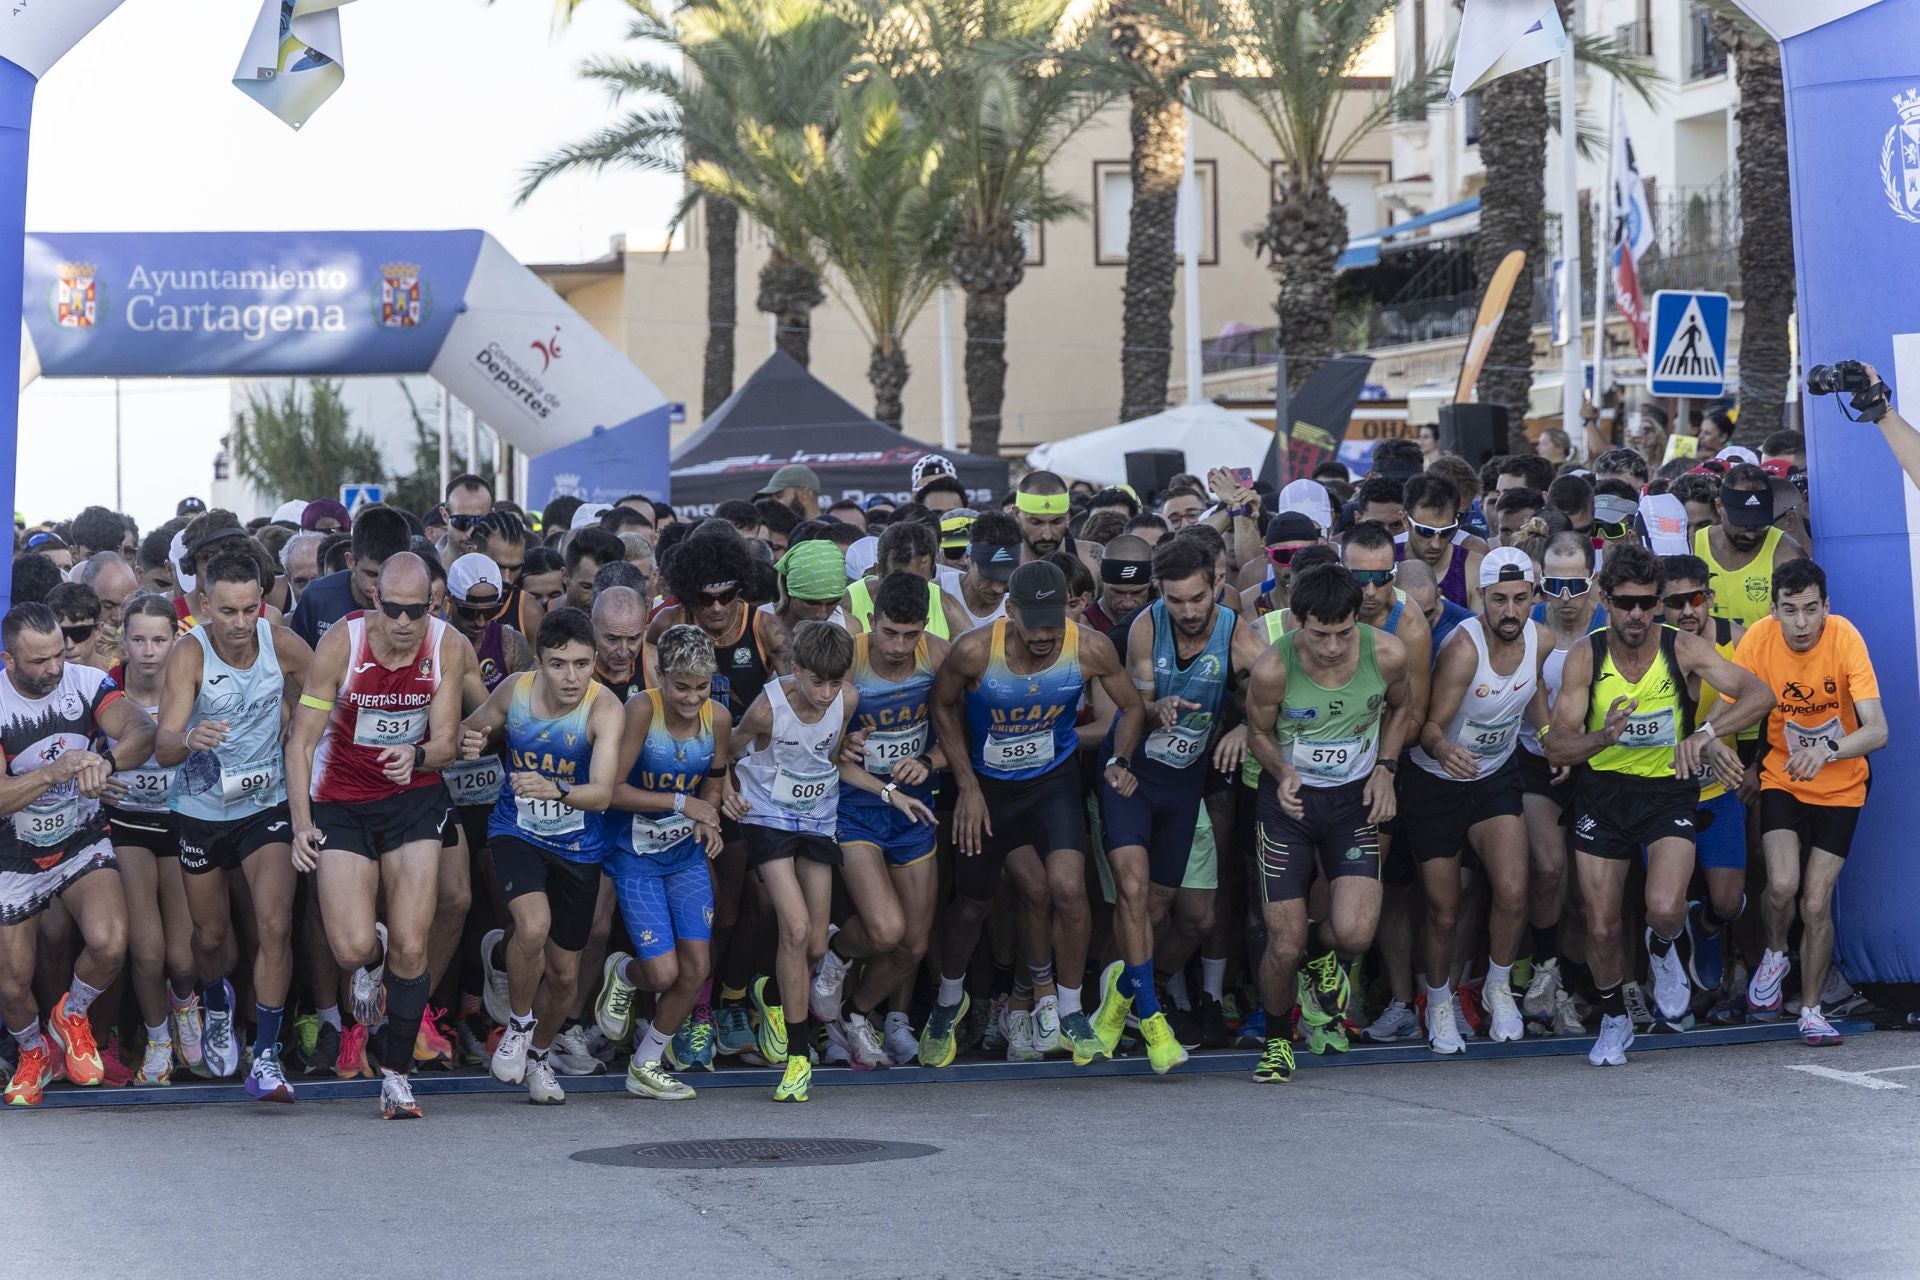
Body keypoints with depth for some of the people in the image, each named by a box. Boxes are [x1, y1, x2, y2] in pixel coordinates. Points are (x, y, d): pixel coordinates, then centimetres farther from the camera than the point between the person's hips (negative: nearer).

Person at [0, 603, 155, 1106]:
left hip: (83, 842, 0)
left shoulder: (87, 683, -12)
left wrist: (107, 759, -45)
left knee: (109, 942, -26)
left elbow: (142, 731, -25)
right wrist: (55, 771, -37)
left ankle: (72, 1016, 8)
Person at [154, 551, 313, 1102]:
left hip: (266, 805, 1)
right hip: (200, 809, -1)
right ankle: (217, 1007, 48)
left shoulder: (282, 644, -14)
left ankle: (266, 1058, -9)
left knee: (275, 926, -16)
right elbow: (164, 749, -33)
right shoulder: (190, 653, -22)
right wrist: (187, 739, -53)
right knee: (210, 934, 14)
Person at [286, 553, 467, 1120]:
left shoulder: (447, 647, -10)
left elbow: (446, 742, -6)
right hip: (341, 803, -1)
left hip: (414, 799, 1)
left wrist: (417, 755, -31)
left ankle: (397, 1075, 8)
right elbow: (301, 742, -13)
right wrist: (301, 825, -24)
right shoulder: (340, 645, -17)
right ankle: (372, 962, 26)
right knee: (353, 947, -13)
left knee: (411, 946, -7)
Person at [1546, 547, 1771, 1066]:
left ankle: (1661, 948, 15)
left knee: (1665, 908, -23)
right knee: (1601, 929, 2)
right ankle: (1614, 1018, 30)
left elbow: (1757, 695, -21)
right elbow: (1555, 747, -14)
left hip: (1669, 788, -1)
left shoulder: (1682, 649, -12)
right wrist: (1603, 738, -36)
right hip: (1602, 793, 1)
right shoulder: (1584, 657, -11)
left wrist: (1704, 733, -37)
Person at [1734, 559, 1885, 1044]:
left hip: (1840, 788, -1)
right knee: (1783, 884, -20)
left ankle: (1811, 1011, 14)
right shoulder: (1759, 640, -17)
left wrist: (1827, 751, -47)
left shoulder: (1845, 638, -22)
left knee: (1816, 904, -6)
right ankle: (1774, 956, 12)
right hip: (1782, 780, 1)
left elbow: (1876, 730, -29)